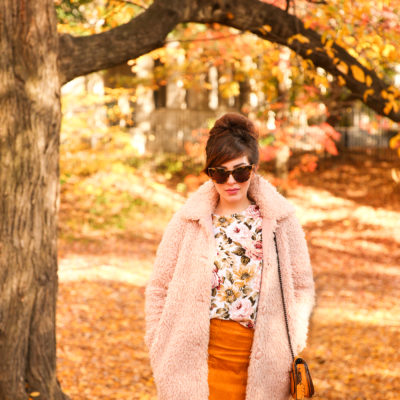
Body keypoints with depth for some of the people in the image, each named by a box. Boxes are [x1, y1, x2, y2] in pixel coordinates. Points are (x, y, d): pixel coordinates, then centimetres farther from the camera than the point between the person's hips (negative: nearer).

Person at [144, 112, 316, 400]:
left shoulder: (281, 220, 3)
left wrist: (292, 345, -2)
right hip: (199, 361, -1)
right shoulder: (188, 222, 2)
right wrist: (161, 350, 2)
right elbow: (158, 290, 8)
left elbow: (302, 288, 8)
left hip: (261, 364, 1)